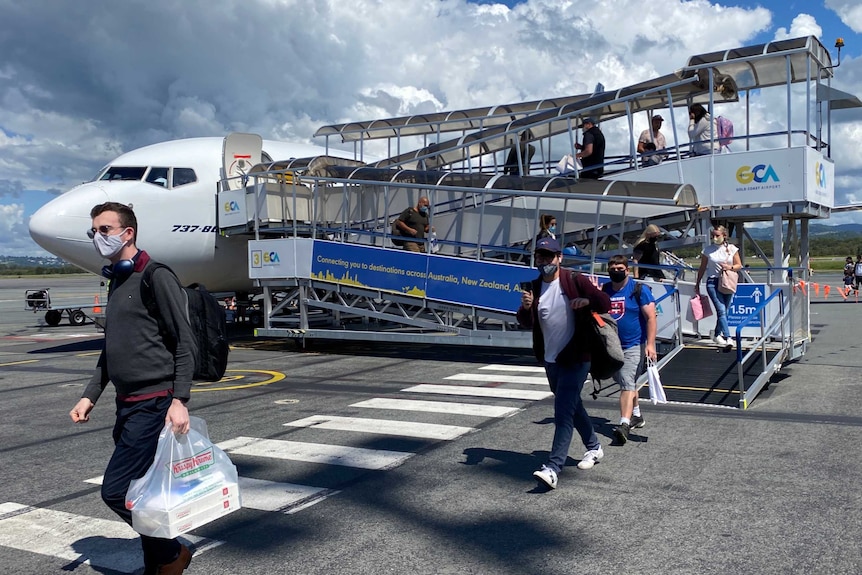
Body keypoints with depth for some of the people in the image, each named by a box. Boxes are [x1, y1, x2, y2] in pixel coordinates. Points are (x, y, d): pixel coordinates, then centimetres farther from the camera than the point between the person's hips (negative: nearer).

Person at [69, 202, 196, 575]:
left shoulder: (157, 278, -10)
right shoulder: (116, 282, 16)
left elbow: (185, 343, -13)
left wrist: (179, 400, -19)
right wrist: (90, 396, 17)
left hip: (154, 404, -8)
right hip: (127, 405, 8)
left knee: (116, 490, -9)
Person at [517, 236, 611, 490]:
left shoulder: (575, 280, -10)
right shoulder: (534, 287, 5)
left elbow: (605, 303, -10)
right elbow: (526, 323, 3)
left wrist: (587, 300, -31)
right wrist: (525, 307, -19)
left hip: (575, 358, -7)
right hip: (550, 359, 7)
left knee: (563, 413, -13)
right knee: (572, 406, 21)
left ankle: (552, 468, -16)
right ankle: (594, 447, 41)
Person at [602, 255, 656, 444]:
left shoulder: (639, 290, -8)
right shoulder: (604, 290, 7)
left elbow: (651, 317, -11)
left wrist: (650, 344, -19)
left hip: (634, 346, -6)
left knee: (627, 384, -16)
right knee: (627, 383, 19)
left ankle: (624, 424, -23)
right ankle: (636, 415, 36)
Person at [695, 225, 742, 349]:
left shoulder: (732, 249, 5)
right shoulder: (708, 250, 2)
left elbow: (739, 265, 9)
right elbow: (702, 268, 9)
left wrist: (730, 267, -12)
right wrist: (697, 284, 10)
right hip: (712, 282, -3)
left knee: (724, 311, 8)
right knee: (721, 310, -14)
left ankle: (717, 335, 26)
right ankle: (727, 338, -19)